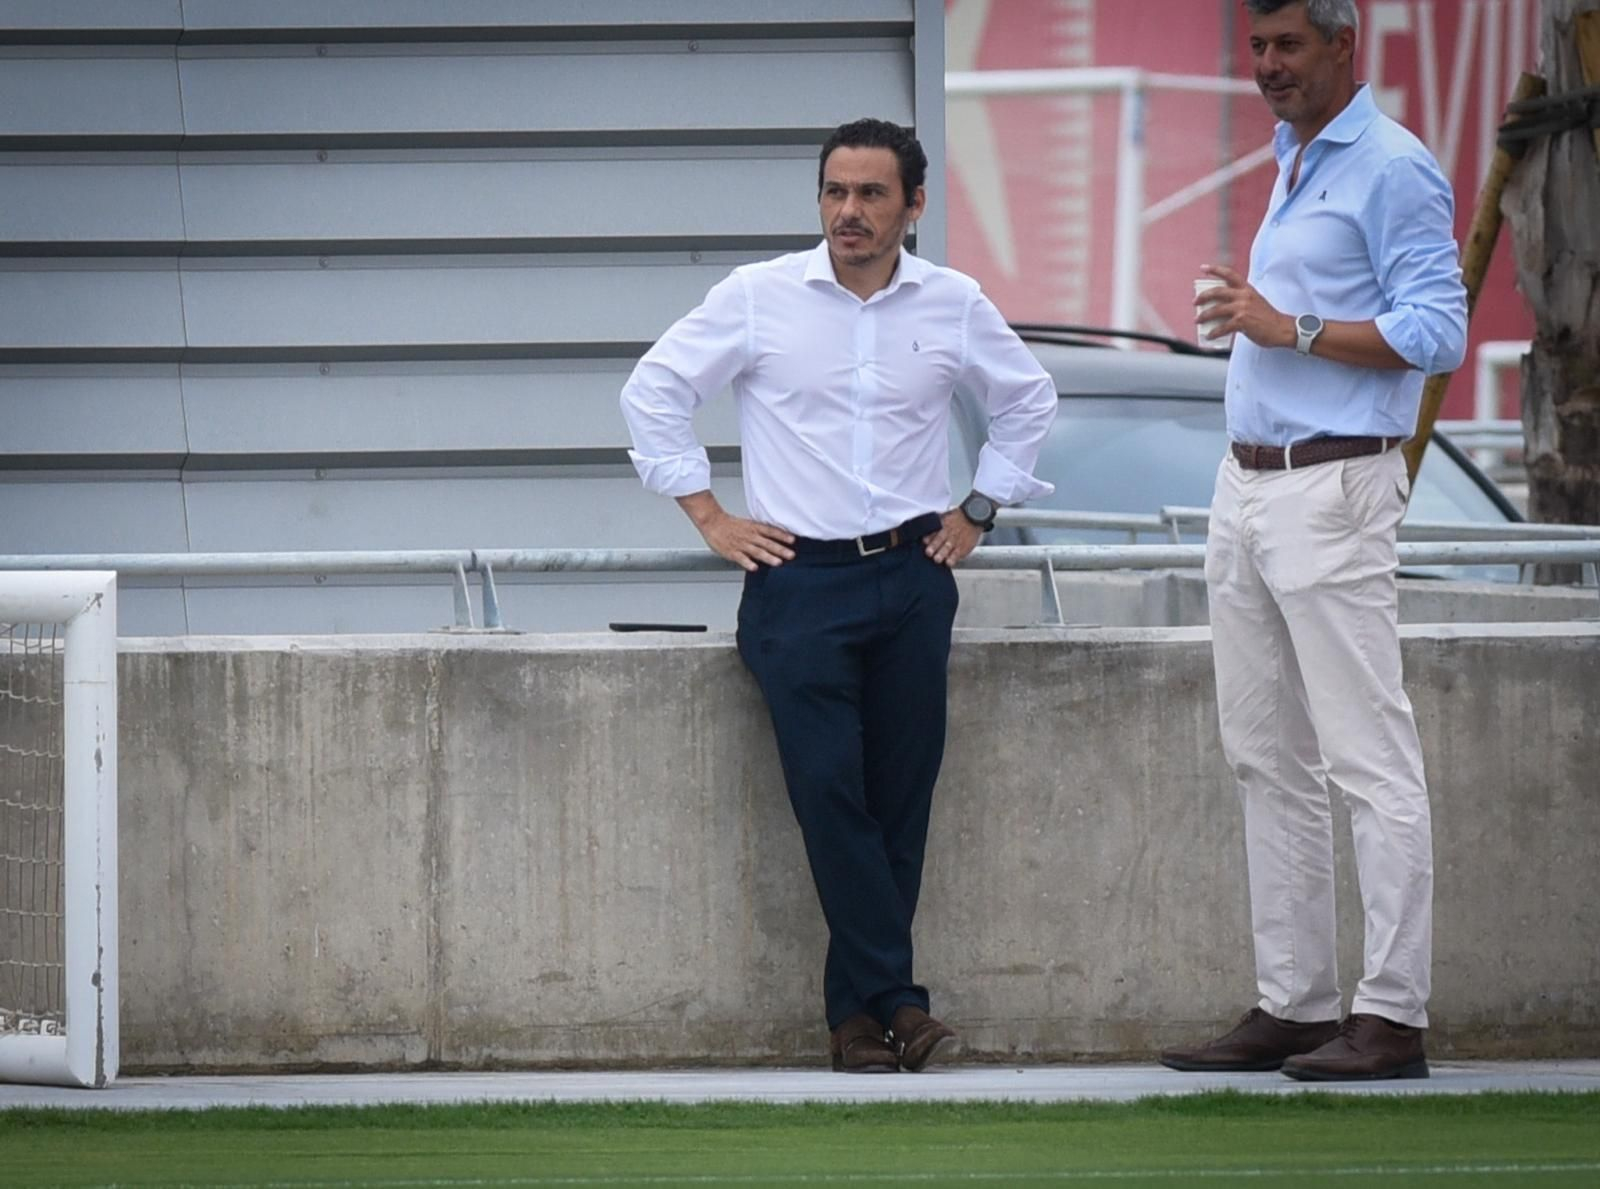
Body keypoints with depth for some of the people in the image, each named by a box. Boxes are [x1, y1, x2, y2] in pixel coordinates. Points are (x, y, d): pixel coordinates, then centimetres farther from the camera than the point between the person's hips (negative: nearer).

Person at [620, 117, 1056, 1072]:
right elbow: (655, 392, 6)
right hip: (800, 579, -2)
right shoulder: (759, 297, 0)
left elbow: (1029, 400, 24)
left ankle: (859, 1010, 4)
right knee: (831, 790, -15)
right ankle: (896, 1000, -13)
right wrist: (710, 517, 3)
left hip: (912, 576, 2)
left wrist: (978, 511, 16)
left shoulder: (953, 306, 7)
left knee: (901, 798, -2)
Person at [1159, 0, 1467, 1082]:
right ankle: (1293, 1004, 12)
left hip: (1331, 491, -10)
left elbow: (1437, 333, -17)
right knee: (1268, 761, 9)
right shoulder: (1295, 164, 19)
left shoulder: (1391, 169, -9)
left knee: (1370, 759, -9)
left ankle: (1394, 1015, -10)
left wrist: (1290, 328, -17)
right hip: (1248, 491, 10)